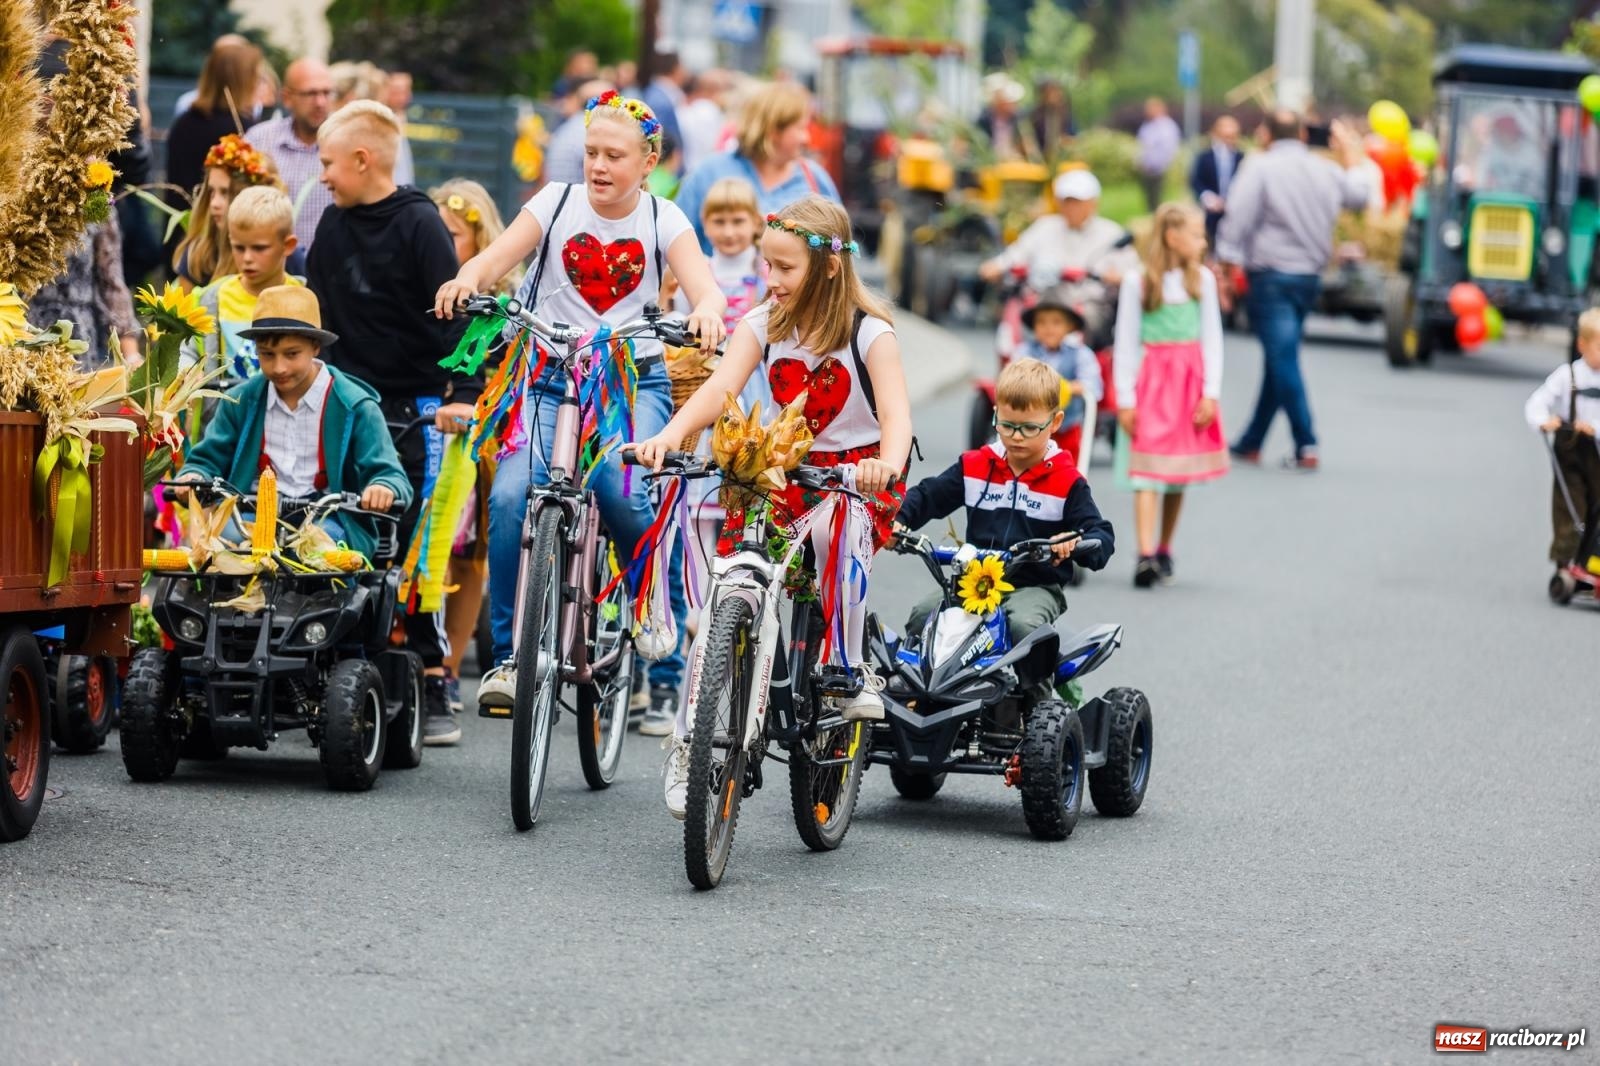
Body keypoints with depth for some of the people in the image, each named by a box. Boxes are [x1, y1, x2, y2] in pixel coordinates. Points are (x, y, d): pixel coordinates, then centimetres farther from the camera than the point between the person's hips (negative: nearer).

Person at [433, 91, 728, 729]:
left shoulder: (663, 221, 3)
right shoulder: (557, 204, 3)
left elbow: (705, 288, -12)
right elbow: (498, 257, -11)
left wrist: (706, 312, -37)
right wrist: (467, 280, -35)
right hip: (551, 376, 1)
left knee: (624, 495, -27)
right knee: (510, 495, -24)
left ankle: (666, 674, -6)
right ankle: (509, 655, -9)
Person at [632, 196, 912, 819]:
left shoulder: (869, 333, -10)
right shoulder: (763, 324, 0)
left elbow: (895, 410, -24)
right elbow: (720, 387, -15)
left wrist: (888, 462, -48)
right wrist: (668, 436, -36)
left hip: (854, 473, -3)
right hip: (781, 471, 4)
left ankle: (852, 671, -20)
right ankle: (690, 739, -3)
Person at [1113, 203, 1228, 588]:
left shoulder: (1202, 279, 6)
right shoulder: (1138, 282, -3)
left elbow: (1212, 338, 7)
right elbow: (1126, 342, -1)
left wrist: (1210, 393, 0)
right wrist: (1125, 398, -5)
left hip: (1190, 380, 4)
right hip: (1150, 378, -4)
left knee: (1179, 473, 8)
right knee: (1146, 472, -12)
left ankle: (1164, 551, 20)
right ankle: (1146, 555, -21)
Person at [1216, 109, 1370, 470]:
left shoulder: (1260, 167, -8)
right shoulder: (1326, 170, 9)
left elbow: (1238, 217, -17)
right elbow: (1358, 197, 28)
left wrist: (1227, 263, -17)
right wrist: (1351, 162, 45)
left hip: (1271, 276, -6)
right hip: (1311, 275, 6)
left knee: (1283, 360, -6)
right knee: (1279, 359, 15)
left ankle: (1306, 446, -13)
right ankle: (1251, 442, 23)